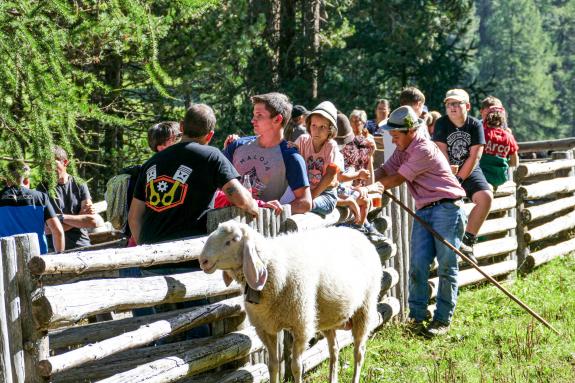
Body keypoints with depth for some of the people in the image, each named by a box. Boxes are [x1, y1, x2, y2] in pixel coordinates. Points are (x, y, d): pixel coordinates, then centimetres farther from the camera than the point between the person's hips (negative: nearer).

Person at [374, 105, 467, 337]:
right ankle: (417, 316, 3)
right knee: (418, 265, -2)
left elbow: (397, 179, -15)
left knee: (446, 266, -3)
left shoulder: (424, 150, -16)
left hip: (446, 207, -8)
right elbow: (385, 170, 12)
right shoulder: (404, 150, 13)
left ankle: (443, 320, 1)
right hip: (424, 211, 8)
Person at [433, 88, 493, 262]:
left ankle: (468, 240, -13)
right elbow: (441, 152, -9)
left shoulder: (475, 125, -3)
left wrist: (459, 179, -17)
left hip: (469, 172, 0)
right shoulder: (442, 124, -2)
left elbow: (474, 157, -9)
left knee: (486, 197, -24)